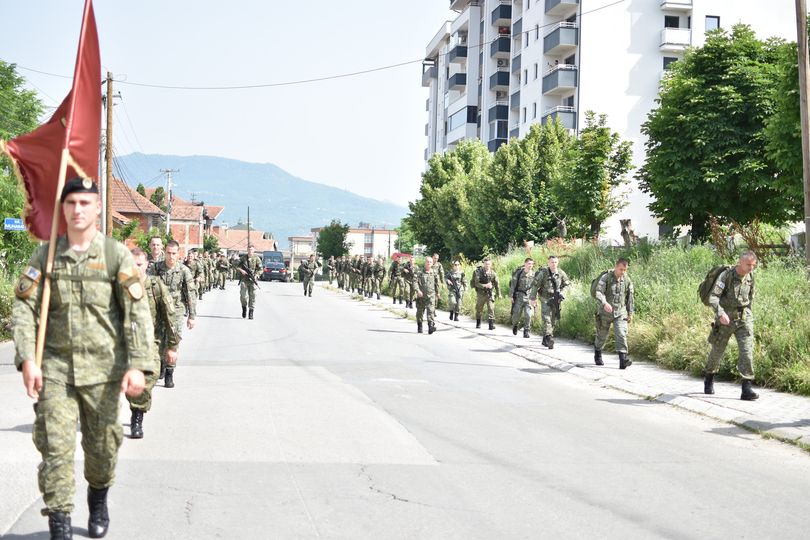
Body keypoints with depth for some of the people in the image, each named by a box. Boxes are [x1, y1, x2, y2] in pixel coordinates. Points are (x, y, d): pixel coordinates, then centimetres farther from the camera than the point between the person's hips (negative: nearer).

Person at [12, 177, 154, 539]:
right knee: (55, 446, -6)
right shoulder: (45, 255, 5)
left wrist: (138, 364, -13)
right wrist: (27, 359, -10)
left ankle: (98, 500, 39)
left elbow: (137, 312, -5)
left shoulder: (116, 255, -1)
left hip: (103, 367, -1)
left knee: (102, 445, 11)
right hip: (55, 367, 1)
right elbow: (23, 308, 2)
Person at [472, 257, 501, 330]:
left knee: (491, 308, -13)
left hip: (490, 293, 0)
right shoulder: (479, 272, -7)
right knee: (479, 309, 11)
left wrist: (498, 294, 9)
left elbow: (497, 284, 8)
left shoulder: (493, 273, 0)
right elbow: (476, 283, -13)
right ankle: (478, 323, 31)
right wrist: (485, 285, -24)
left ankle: (491, 324, -11)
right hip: (481, 294, 0)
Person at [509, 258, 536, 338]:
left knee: (528, 314, -8)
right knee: (516, 313, 1)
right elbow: (513, 284, -2)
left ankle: (526, 331, 3)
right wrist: (511, 295, -6)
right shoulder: (518, 273, -5)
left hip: (529, 296, 1)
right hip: (519, 295, -1)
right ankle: (515, 325, 32)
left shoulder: (533, 274, 3)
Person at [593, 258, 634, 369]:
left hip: (620, 312, 2)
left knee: (621, 335, -14)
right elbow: (599, 292, -21)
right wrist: (604, 303, -39)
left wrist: (630, 313, 15)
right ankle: (597, 356, 37)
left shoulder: (627, 280, 4)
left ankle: (623, 360, -20)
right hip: (605, 312, -2)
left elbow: (630, 297, 13)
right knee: (602, 336, 12)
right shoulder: (606, 277, -10)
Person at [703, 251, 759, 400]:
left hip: (744, 318, 3)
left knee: (747, 350, -13)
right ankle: (709, 379, 38)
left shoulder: (750, 276, 1)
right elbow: (713, 297, -23)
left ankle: (747, 388, -14)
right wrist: (720, 313, -38)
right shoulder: (726, 275, -16)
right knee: (717, 351, 13)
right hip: (726, 319, -3)